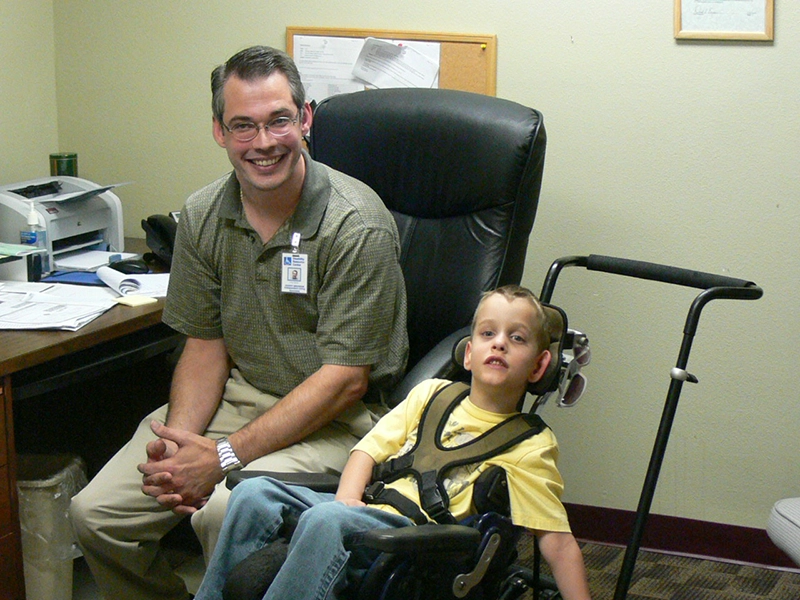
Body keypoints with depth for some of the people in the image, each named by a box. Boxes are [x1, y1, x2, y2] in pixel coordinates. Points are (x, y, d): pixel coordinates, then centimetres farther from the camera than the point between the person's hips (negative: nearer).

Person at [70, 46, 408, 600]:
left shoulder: (357, 225, -18)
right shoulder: (202, 216, 2)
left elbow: (344, 380, -18)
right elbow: (207, 344, 9)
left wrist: (225, 457, -22)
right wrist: (180, 440, -11)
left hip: (331, 417, -6)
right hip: (238, 394, 6)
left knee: (225, 511, -32)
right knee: (96, 513, -7)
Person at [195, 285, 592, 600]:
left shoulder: (530, 445, 6)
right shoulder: (432, 394, 20)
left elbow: (558, 541, 2)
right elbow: (372, 447, 15)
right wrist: (348, 498, -5)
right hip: (366, 510, 6)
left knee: (327, 520, -34)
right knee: (254, 494, -14)